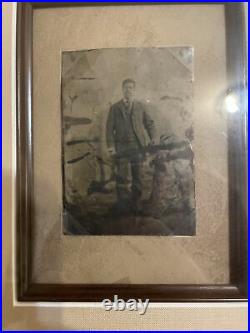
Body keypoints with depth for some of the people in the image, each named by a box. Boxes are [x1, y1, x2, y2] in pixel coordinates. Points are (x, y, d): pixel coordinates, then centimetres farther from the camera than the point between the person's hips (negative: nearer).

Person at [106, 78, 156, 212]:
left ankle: (135, 204, 17)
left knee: (138, 176, 5)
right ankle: (123, 205, 9)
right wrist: (111, 146, -8)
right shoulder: (115, 108, 8)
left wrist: (152, 138, -3)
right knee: (122, 177, -2)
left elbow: (149, 123, 14)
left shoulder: (141, 106, 13)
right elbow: (109, 128, 3)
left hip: (138, 146, 2)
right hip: (121, 147, -1)